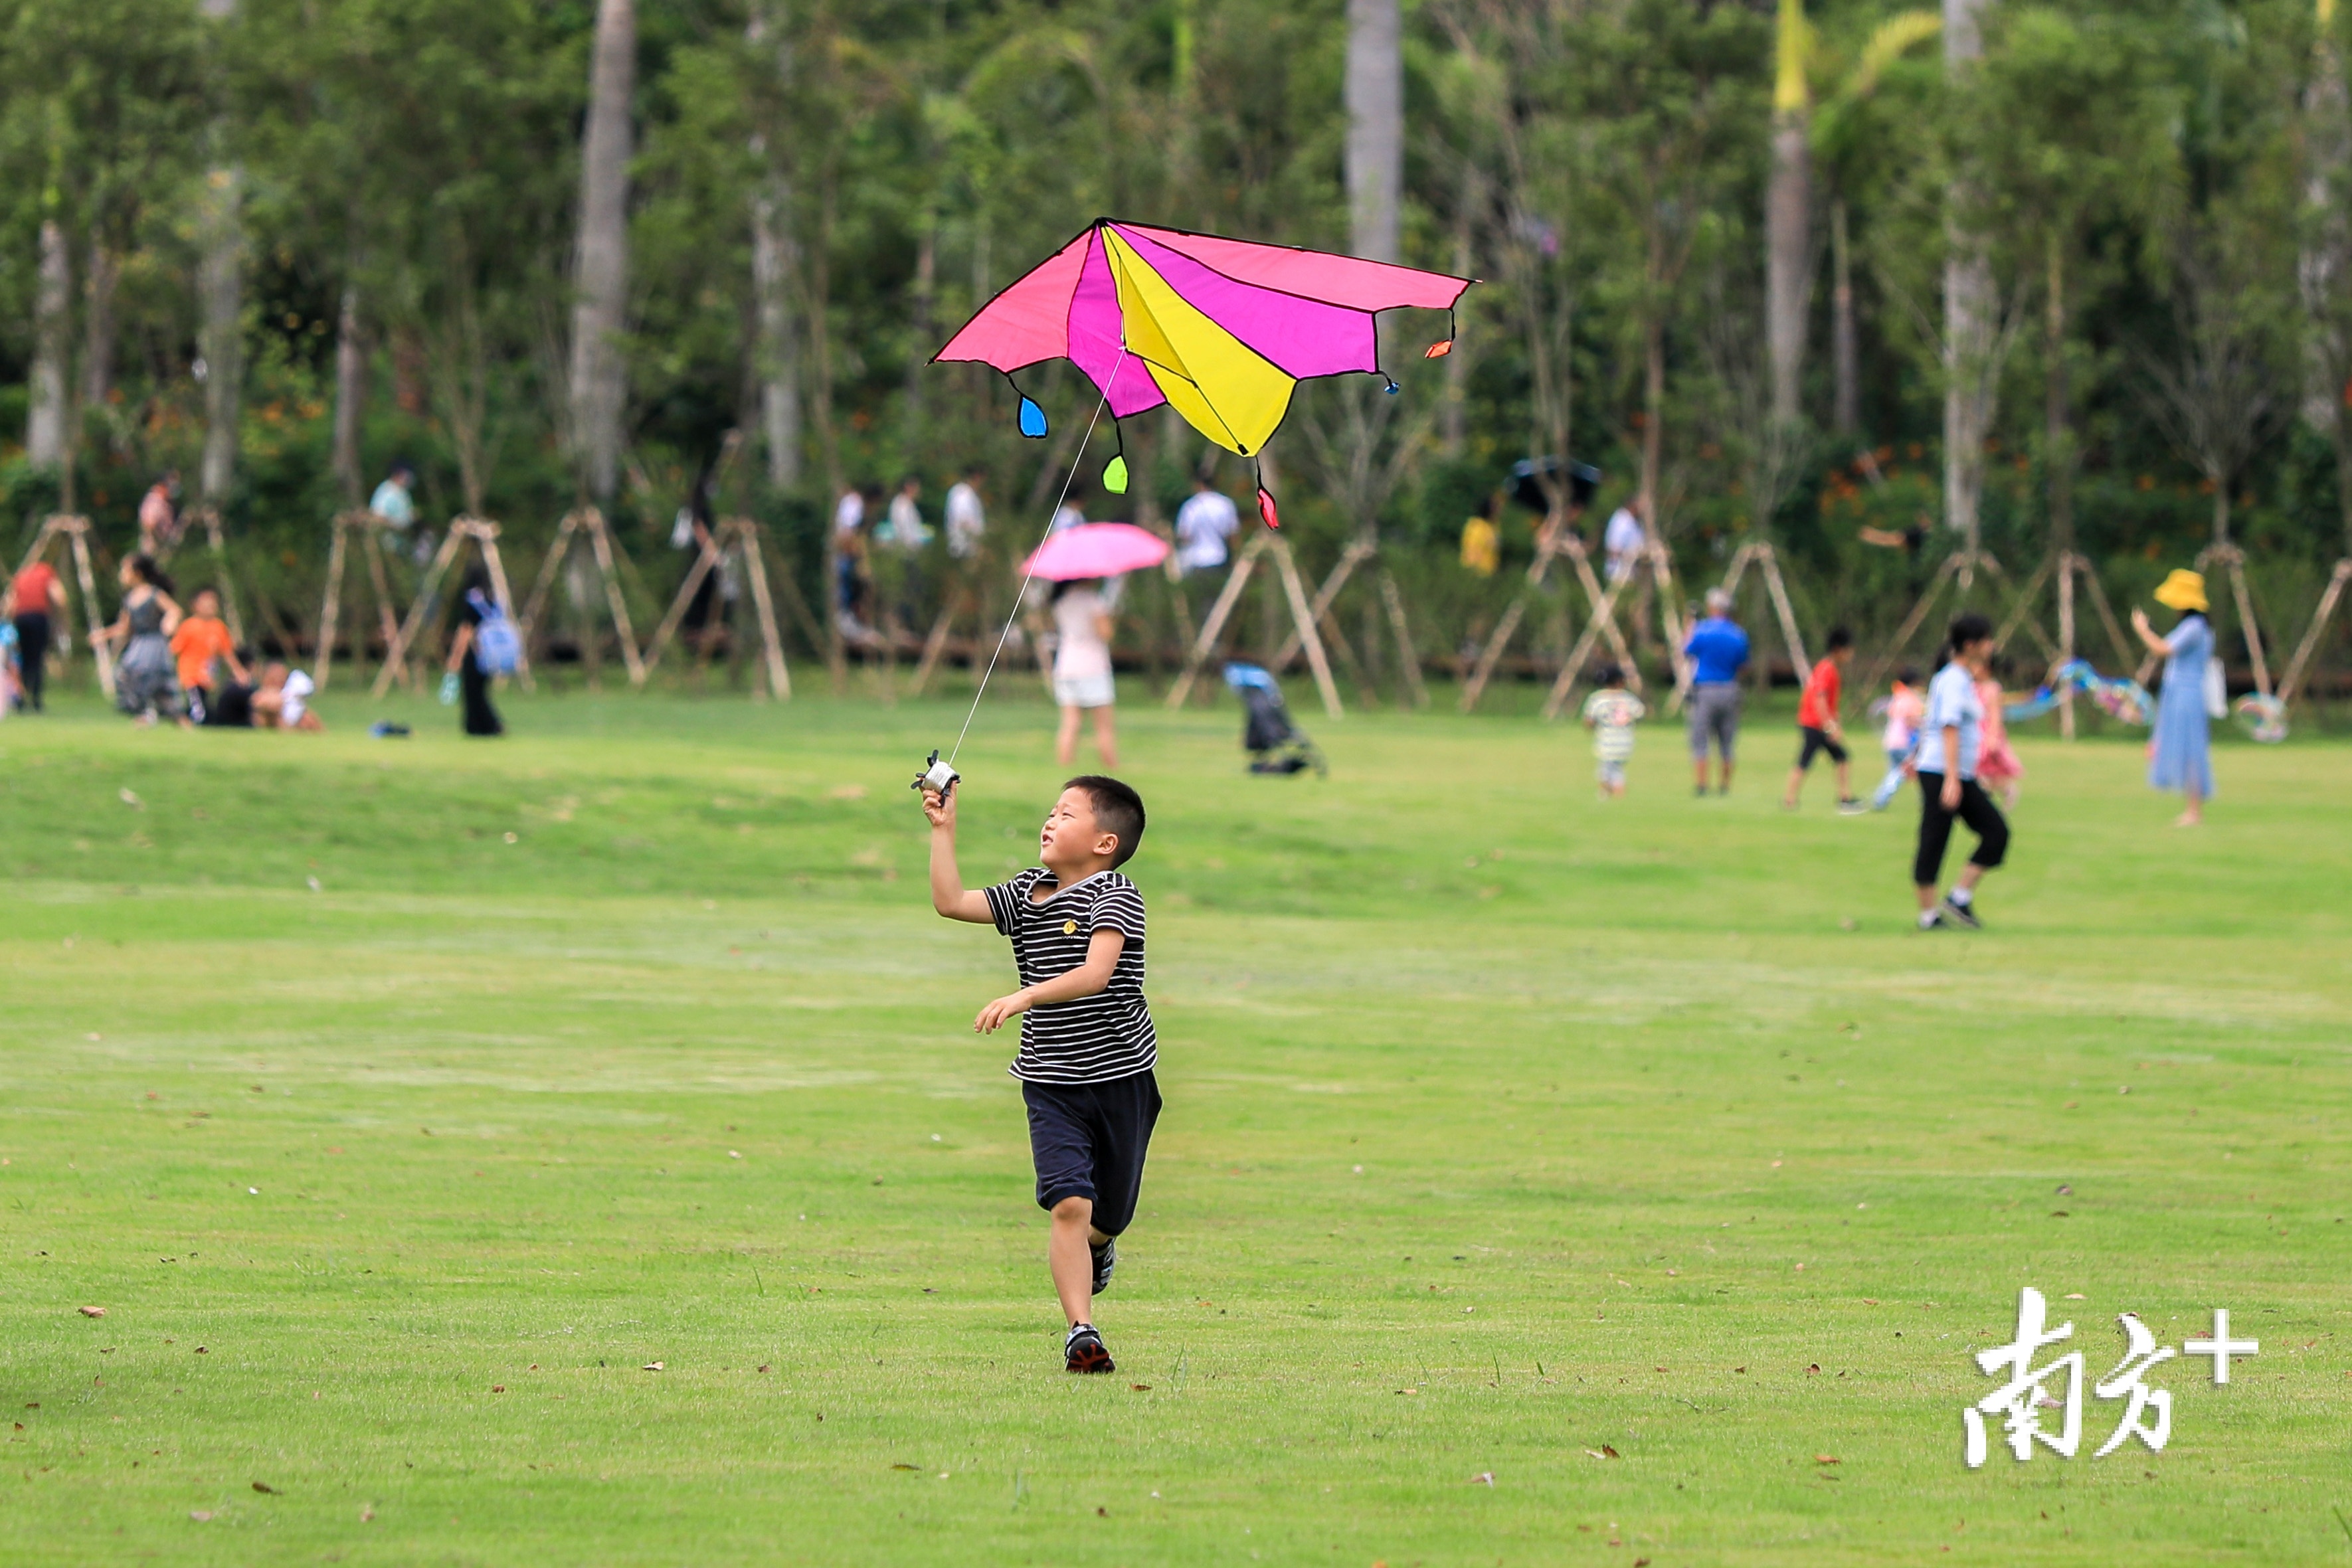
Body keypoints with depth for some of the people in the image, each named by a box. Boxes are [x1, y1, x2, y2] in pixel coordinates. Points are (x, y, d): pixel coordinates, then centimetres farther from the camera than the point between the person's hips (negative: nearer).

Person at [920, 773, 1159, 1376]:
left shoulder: (1115, 897, -13)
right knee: (1069, 1202, -16)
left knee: (1110, 1212, 13)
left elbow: (1095, 974, -27)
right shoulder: (1027, 893, 6)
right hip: (1051, 1084, 3)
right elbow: (951, 902, 3)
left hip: (1121, 1077, -3)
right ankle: (1081, 1331, -14)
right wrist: (943, 828, 0)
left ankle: (1097, 1245, 50)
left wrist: (1024, 996, -38)